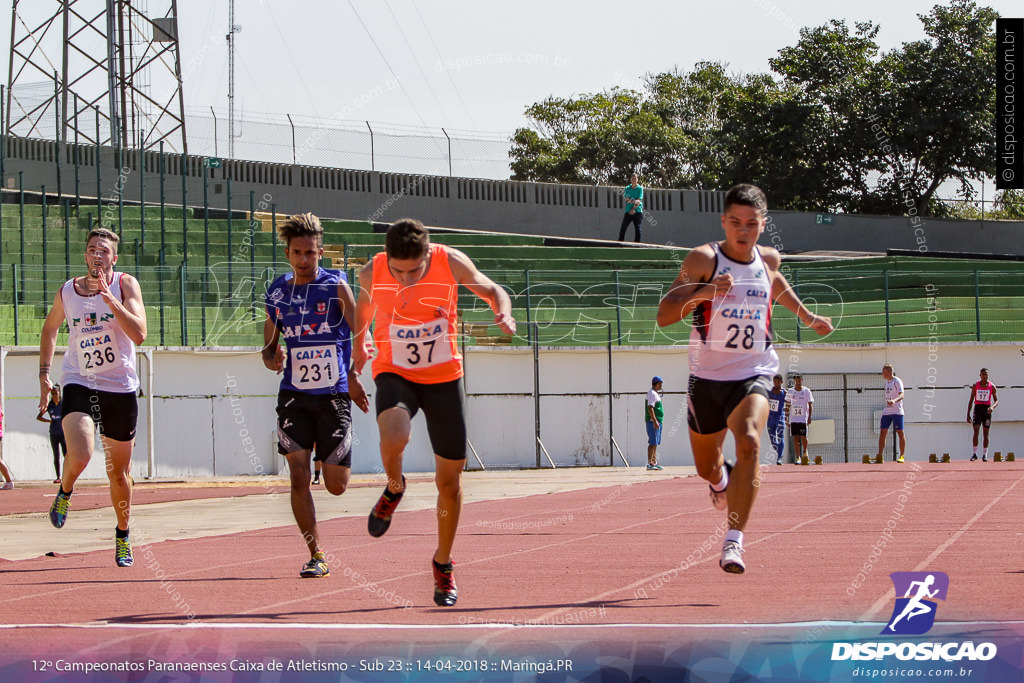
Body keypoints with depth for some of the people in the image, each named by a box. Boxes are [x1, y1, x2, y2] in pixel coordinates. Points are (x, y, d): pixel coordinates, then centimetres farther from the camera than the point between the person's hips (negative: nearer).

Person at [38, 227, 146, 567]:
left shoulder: (125, 285, -5)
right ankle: (64, 492, 10)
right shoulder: (67, 291, 2)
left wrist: (111, 300, -27)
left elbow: (139, 334, -18)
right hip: (79, 385, 0)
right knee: (79, 456, -25)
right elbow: (50, 328, 22)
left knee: (119, 472, 10)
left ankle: (123, 535, 33)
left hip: (120, 389, 0)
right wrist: (44, 373, 16)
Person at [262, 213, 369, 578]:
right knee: (298, 475, -11)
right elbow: (269, 348, 18)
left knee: (336, 486, 2)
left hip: (334, 394, -2)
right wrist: (272, 360, -6)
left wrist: (353, 375, -28)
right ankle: (316, 556, -4)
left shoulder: (335, 286, -5)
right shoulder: (277, 292, 7)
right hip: (294, 394, 2)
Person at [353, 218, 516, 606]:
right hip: (394, 373, -1)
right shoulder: (373, 274, -15)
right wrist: (359, 341, 28)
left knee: (449, 481, 5)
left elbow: (490, 290, 2)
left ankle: (443, 563, 28)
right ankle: (394, 487, 1)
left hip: (444, 377, 1)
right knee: (394, 437, -35)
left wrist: (503, 312, -21)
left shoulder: (451, 263, -17)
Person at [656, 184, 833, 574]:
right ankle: (722, 481, 55)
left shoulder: (768, 260, 2)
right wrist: (701, 293, -34)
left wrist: (808, 317, 33)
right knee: (706, 466, 15)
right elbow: (664, 315, -20)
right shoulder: (703, 260, -12)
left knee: (748, 442, -28)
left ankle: (734, 540, -29)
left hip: (753, 375, 1)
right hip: (707, 377, 0)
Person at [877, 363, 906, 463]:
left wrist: (894, 401, -39)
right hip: (886, 412, 8)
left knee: (900, 433, -3)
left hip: (897, 411, -8)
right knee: (882, 433, 2)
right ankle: (879, 456, 3)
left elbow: (901, 395, -21)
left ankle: (902, 456, 1)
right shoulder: (887, 382, 16)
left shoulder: (897, 381, -9)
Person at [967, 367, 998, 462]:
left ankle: (985, 454, 9)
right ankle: (975, 453, -10)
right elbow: (971, 400, 7)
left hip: (987, 410, 0)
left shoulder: (992, 386, 2)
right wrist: (968, 414, 2)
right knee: (976, 430, -12)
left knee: (986, 432, 3)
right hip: (977, 408, 0)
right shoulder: (975, 386, 3)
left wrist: (992, 407, -19)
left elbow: (996, 401, 4)